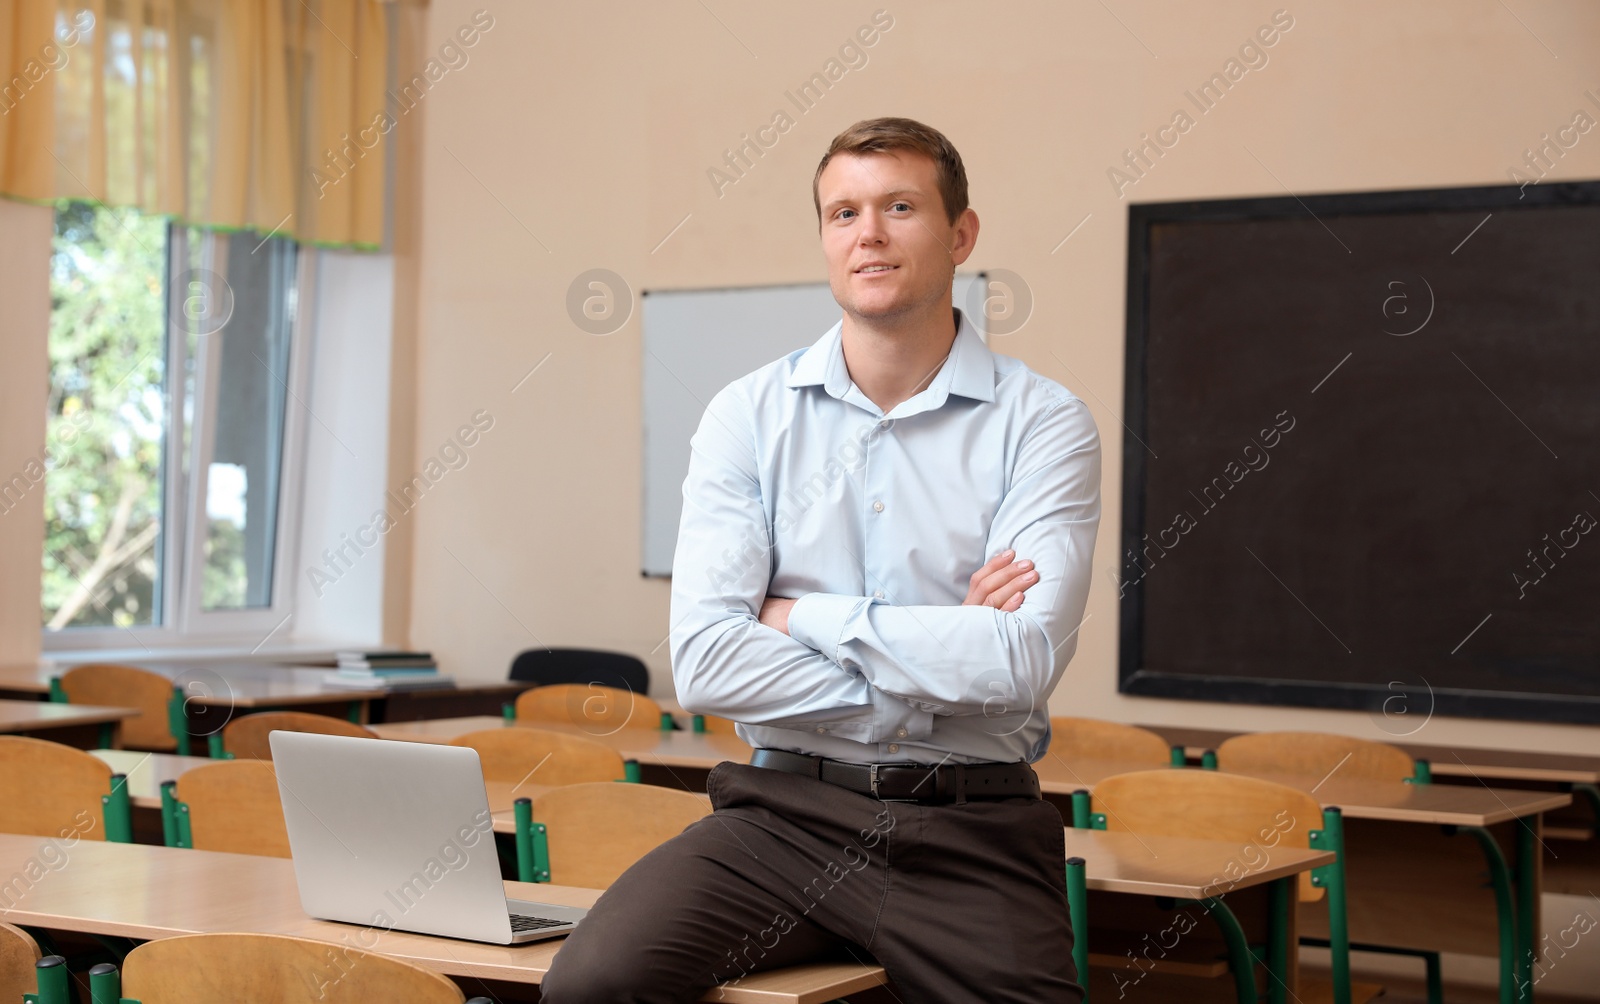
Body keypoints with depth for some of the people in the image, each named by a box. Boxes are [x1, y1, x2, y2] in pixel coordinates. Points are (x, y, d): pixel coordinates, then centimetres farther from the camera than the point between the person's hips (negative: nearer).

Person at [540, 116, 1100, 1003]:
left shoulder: (1042, 423, 1)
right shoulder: (748, 416, 5)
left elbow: (1022, 661, -13)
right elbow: (705, 662, -6)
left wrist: (806, 618, -6)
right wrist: (932, 670, -9)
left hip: (970, 833, 0)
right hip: (786, 809, 1)